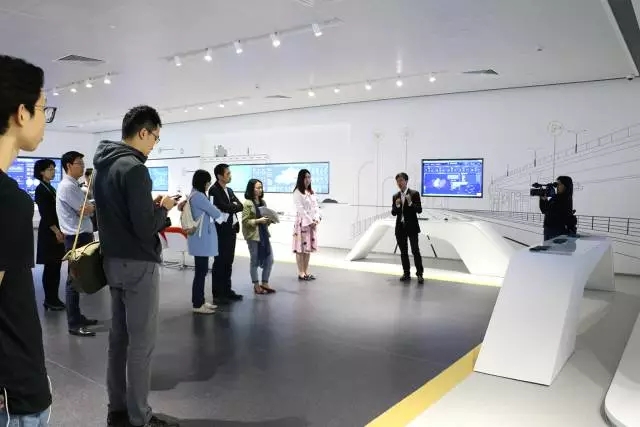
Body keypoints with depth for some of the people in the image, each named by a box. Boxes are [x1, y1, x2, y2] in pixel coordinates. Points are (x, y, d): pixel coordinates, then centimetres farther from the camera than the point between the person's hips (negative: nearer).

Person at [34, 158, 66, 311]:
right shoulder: (41, 189, -9)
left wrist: (61, 230, 12)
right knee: (50, 267, -3)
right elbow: (44, 214, -16)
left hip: (56, 230, 9)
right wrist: (56, 231, -18)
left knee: (56, 266, 10)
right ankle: (49, 300, 5)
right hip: (49, 232, -8)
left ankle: (54, 298, 17)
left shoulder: (50, 188, 16)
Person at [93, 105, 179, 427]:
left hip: (113, 261, 9)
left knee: (119, 337, 15)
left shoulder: (103, 165, 10)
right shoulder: (133, 168, -19)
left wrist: (149, 203, 10)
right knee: (141, 343, 0)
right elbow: (145, 228, -23)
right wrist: (163, 208, -6)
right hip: (139, 264, -9)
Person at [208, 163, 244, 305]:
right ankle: (217, 294, 5)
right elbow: (224, 207, -22)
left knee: (228, 262, 13)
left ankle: (227, 290, 22)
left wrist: (231, 206, -11)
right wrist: (233, 206, -5)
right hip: (221, 231, -8)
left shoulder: (229, 190, 16)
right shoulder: (214, 190, -11)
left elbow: (240, 206, 6)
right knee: (219, 262, -1)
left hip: (231, 230, 8)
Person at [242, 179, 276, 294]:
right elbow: (245, 221, -13)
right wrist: (258, 221, -22)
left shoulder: (263, 202, 10)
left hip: (264, 234, 7)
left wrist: (269, 220, -2)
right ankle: (256, 286, 17)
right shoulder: (247, 203, -11)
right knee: (255, 261, 5)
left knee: (269, 259, 8)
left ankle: (265, 283, 21)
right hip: (253, 235, -7)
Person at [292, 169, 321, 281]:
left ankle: (306, 271, 17)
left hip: (313, 223, 7)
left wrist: (316, 219, -4)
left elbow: (316, 206, 11)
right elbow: (300, 209, -14)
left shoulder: (311, 192, 15)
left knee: (309, 247, 10)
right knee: (301, 248, -3)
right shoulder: (297, 192, -8)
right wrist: (310, 221, -14)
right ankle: (301, 273, 2)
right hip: (302, 223, -7)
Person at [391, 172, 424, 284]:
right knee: (403, 252, 8)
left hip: (412, 227, -4)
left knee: (415, 250, -6)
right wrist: (397, 205, -13)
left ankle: (419, 274, 0)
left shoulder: (414, 194, -4)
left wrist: (410, 203, -23)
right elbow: (393, 213, 6)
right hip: (400, 228, 5)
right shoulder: (395, 196, 9)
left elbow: (419, 210, -8)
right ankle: (406, 274, 14)